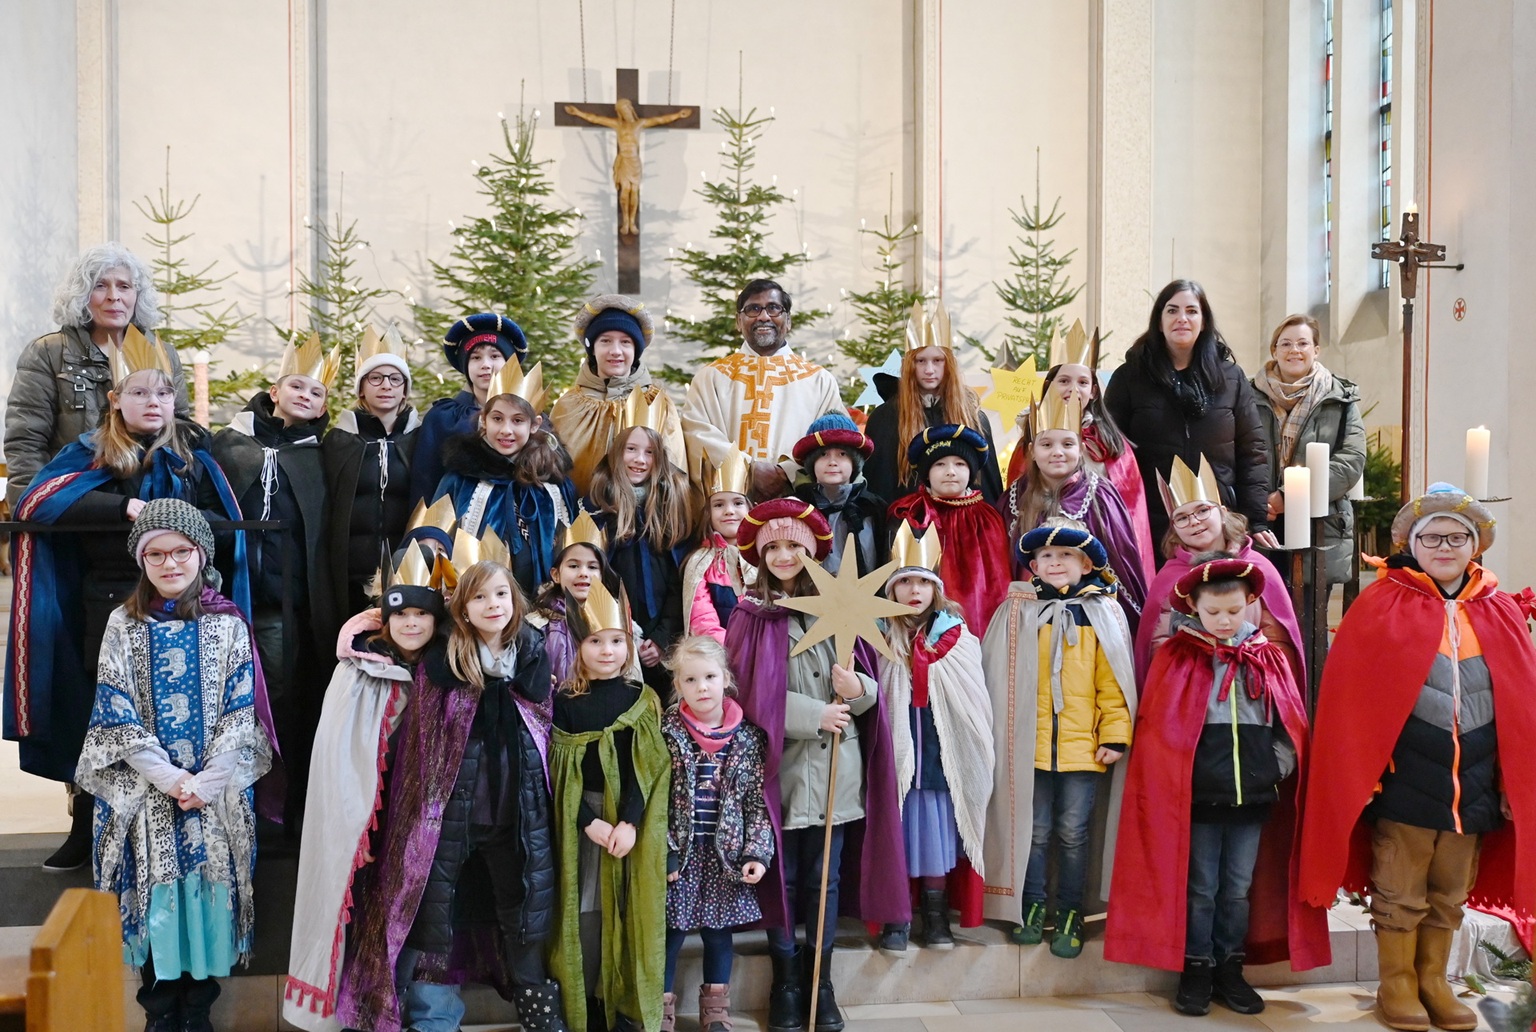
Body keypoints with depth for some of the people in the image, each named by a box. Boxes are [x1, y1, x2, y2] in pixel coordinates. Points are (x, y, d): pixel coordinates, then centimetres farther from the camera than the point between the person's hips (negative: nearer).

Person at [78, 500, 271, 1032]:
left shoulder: (228, 625, 0)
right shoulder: (123, 625, 0)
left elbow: (240, 711, -3)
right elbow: (117, 714, -4)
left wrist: (206, 782, -13)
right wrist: (170, 778, -13)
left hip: (216, 790, 0)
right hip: (144, 791, 0)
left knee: (209, 889, 5)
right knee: (155, 897, 6)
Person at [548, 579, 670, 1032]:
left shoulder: (643, 700, 0)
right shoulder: (564, 702, -3)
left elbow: (648, 768, -5)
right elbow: (559, 773, -6)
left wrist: (629, 822, -17)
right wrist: (591, 823, -14)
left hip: (632, 819, 1)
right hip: (582, 819, -1)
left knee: (628, 909, 5)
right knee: (586, 908, 2)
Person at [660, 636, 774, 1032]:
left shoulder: (747, 736, -2)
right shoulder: (667, 732, -6)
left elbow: (758, 800, 1)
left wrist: (756, 852, -5)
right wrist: (664, 851, -9)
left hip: (726, 853, 2)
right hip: (679, 851, -1)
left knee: (719, 933, 14)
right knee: (670, 933, 7)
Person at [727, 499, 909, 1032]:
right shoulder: (751, 616, 0)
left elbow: (870, 687, 7)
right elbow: (752, 695, -8)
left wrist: (857, 688, -15)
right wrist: (816, 715, -14)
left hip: (836, 770, 2)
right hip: (780, 766, -2)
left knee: (825, 879, 10)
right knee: (781, 877, 8)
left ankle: (821, 981, 24)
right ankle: (786, 982, 23)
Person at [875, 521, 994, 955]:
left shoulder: (956, 638, 2)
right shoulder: (880, 640, 1)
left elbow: (973, 705, 3)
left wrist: (974, 758, 0)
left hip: (941, 757, 1)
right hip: (895, 756, -1)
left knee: (937, 836, 8)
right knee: (896, 838, 4)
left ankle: (935, 918, 22)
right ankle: (895, 920, 17)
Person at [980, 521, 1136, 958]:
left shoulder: (1103, 614, 3)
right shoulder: (1016, 613, 2)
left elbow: (1113, 683, 1)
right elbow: (1001, 680, 3)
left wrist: (1115, 736, -5)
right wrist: (1002, 737, 0)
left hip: (1084, 747, 0)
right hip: (1030, 746, 0)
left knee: (1072, 834, 8)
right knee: (1034, 832, 11)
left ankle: (1071, 917, 22)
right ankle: (1031, 908, 26)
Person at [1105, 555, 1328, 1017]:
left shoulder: (1268, 659, 5)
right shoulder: (1175, 658, -4)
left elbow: (1292, 724, 9)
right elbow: (1158, 727, -3)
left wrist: (1277, 767, -2)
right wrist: (1177, 776, -8)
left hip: (1254, 798, 3)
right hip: (1196, 798, -3)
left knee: (1239, 889, 13)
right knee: (1199, 888, 7)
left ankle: (1229, 969, 27)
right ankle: (1196, 971, 19)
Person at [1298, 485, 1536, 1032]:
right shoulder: (1381, 607, -6)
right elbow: (1351, 696, -8)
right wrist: (1364, 773, -11)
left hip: (1473, 787, 4)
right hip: (1404, 782, -4)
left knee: (1449, 897, 16)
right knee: (1400, 895, 8)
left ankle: (1432, 979, 32)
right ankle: (1396, 984, 23)